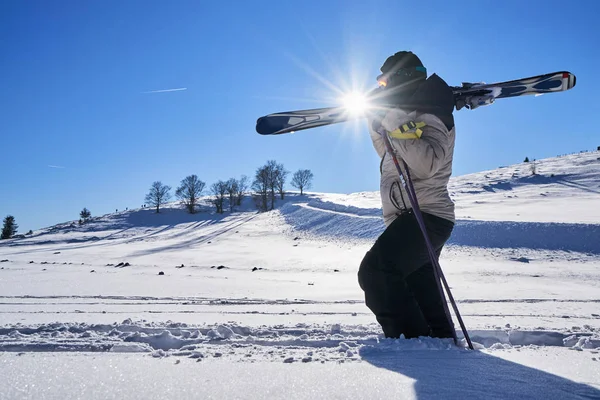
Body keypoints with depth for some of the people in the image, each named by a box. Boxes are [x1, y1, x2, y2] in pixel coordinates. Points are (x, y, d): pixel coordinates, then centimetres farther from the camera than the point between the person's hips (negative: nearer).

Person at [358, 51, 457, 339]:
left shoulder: (431, 115, -10)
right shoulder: (409, 115, 20)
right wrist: (376, 121, 17)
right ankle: (443, 340, 33)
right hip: (408, 218, 11)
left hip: (426, 215, -11)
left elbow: (427, 164, -27)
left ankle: (413, 340, -17)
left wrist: (396, 125, -26)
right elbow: (388, 154, 30)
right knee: (420, 290, 18)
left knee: (375, 271, -23)